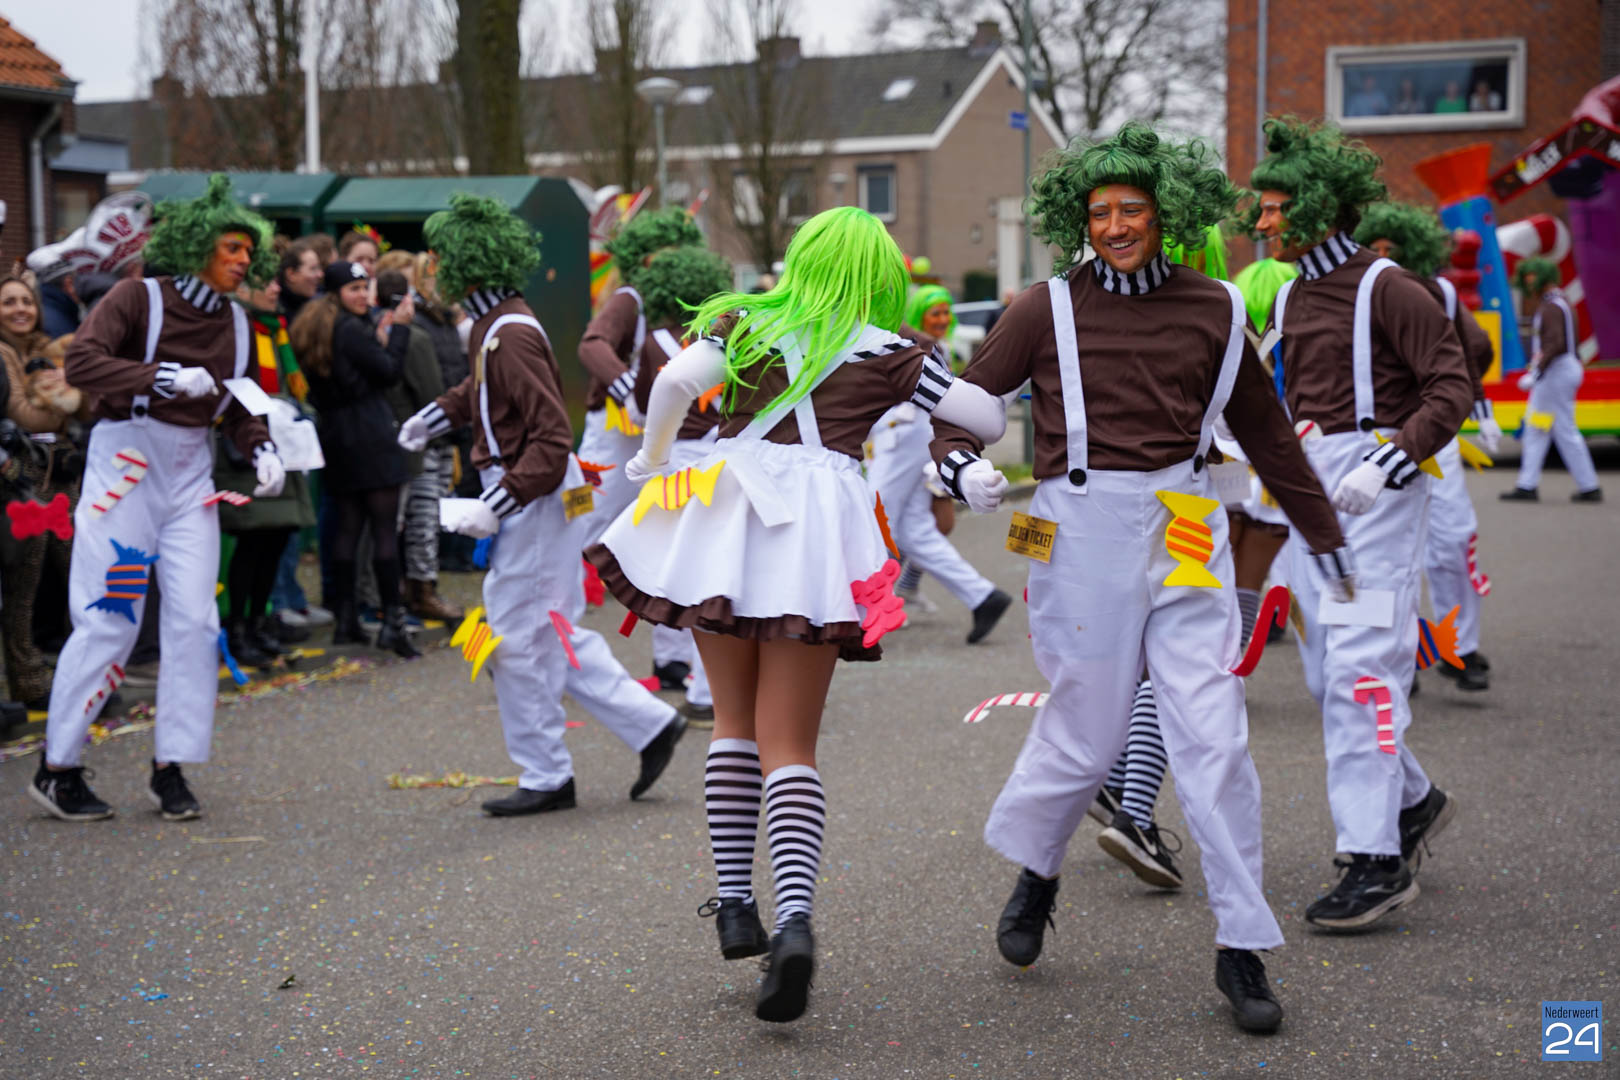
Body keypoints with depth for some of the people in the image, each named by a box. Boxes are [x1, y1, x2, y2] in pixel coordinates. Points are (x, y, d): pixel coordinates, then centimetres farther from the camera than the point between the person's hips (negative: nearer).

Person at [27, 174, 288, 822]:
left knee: (195, 617, -1)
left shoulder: (234, 322, 9)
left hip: (191, 474, 6)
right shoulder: (140, 298, -9)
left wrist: (260, 448, -2)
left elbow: (236, 405, 17)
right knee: (109, 620, -5)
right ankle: (57, 768, 8)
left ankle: (171, 768, 10)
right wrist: (166, 377, -29)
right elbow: (81, 363, -20)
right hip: (125, 462, -5)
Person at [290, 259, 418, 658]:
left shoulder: (312, 329, 14)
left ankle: (345, 620, 13)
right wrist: (399, 328, -2)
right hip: (368, 433, -8)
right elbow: (389, 372, -11)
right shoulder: (350, 329, -13)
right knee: (386, 528, -8)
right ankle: (392, 621, -12)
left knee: (347, 526, 12)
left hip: (334, 436, 8)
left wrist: (380, 334, 14)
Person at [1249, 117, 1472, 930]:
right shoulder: (1289, 296, 16)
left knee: (1360, 663, -13)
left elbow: (1452, 388, -12)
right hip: (1310, 485, 8)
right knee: (1326, 669, 9)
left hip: (1376, 485, -8)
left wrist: (1389, 462, -22)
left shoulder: (1384, 287, -8)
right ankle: (1413, 800, 29)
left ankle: (1375, 858, -11)